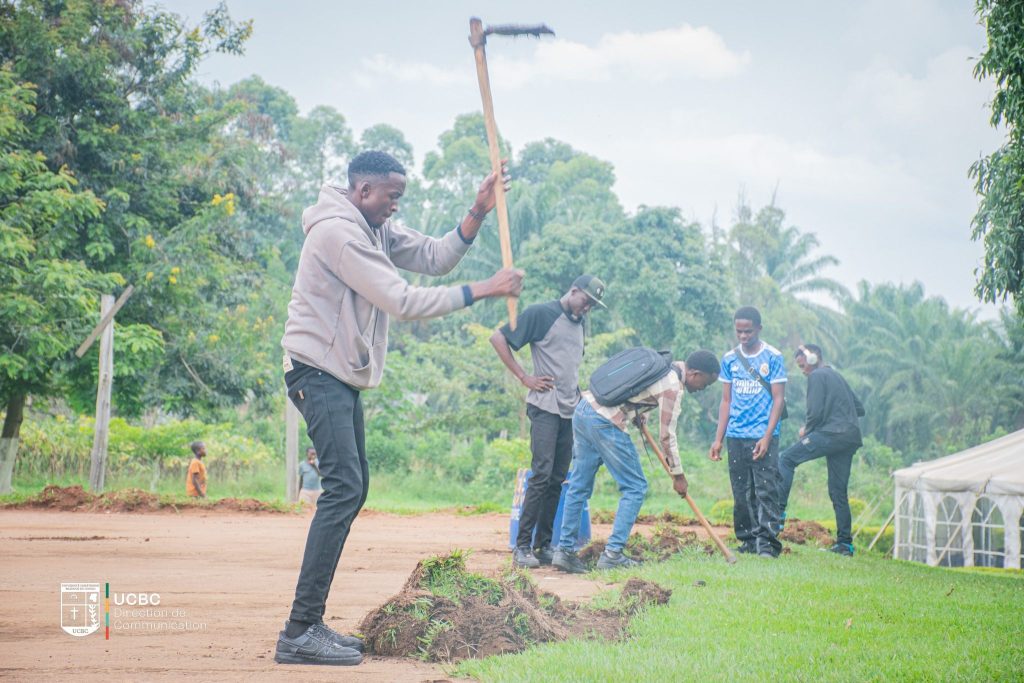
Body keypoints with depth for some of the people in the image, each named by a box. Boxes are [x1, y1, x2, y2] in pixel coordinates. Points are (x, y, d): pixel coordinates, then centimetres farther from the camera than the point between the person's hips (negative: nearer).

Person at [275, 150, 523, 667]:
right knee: (343, 489, -19)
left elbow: (434, 257, 8)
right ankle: (300, 633, -22)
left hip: (342, 376, 11)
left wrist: (477, 214, -5)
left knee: (353, 488, 11)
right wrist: (482, 291, -19)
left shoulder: (377, 229, 12)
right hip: (318, 371, -11)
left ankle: (309, 624, 13)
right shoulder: (338, 232, -19)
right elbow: (403, 302, -22)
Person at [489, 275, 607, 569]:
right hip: (545, 407, -7)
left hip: (571, 410, 7)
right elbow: (498, 338, -9)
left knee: (558, 479, 5)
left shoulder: (579, 323, 18)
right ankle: (522, 547, -13)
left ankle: (544, 546, 9)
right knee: (542, 474, -15)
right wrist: (524, 377, -11)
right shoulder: (541, 313, -5)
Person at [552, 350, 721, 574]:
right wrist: (677, 474, 5)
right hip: (605, 423, -9)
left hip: (583, 409, 9)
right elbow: (666, 436, -5)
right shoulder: (672, 387, -8)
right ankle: (612, 553, -3)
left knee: (579, 486, 12)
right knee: (635, 487, 0)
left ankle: (564, 550, 12)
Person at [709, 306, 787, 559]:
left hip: (763, 436, -4)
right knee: (741, 494, 5)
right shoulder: (729, 359, 10)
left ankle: (767, 542, -10)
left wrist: (767, 437, -13)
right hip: (736, 436, 4)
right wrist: (718, 439, 7)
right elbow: (726, 401, 14)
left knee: (766, 490, -9)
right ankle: (748, 540, 12)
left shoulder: (773, 357, -1)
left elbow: (778, 400, -3)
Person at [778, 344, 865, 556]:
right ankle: (845, 543, 7)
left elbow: (815, 411, -10)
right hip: (851, 437, 9)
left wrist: (806, 429, 5)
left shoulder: (817, 377, 0)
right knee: (838, 491, 10)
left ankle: (779, 512, -18)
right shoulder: (837, 377, 27)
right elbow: (860, 409, 28)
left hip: (831, 433, -9)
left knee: (786, 459, -7)